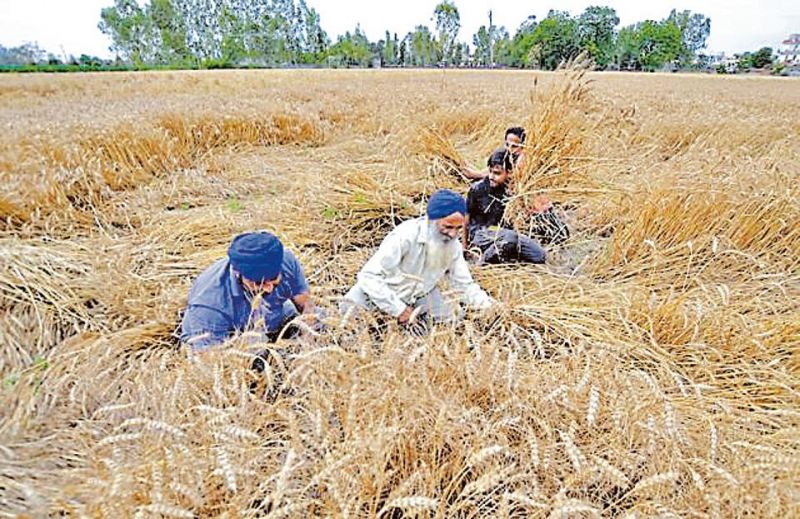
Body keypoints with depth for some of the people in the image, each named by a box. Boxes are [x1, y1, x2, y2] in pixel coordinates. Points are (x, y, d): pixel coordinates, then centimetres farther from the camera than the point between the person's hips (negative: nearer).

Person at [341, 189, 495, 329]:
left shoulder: (454, 246, -15)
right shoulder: (405, 236, -33)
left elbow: (465, 285, -4)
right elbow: (369, 276, -33)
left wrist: (488, 304, -21)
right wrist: (399, 309, -31)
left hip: (419, 294, 4)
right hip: (378, 289, -3)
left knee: (453, 317, -11)